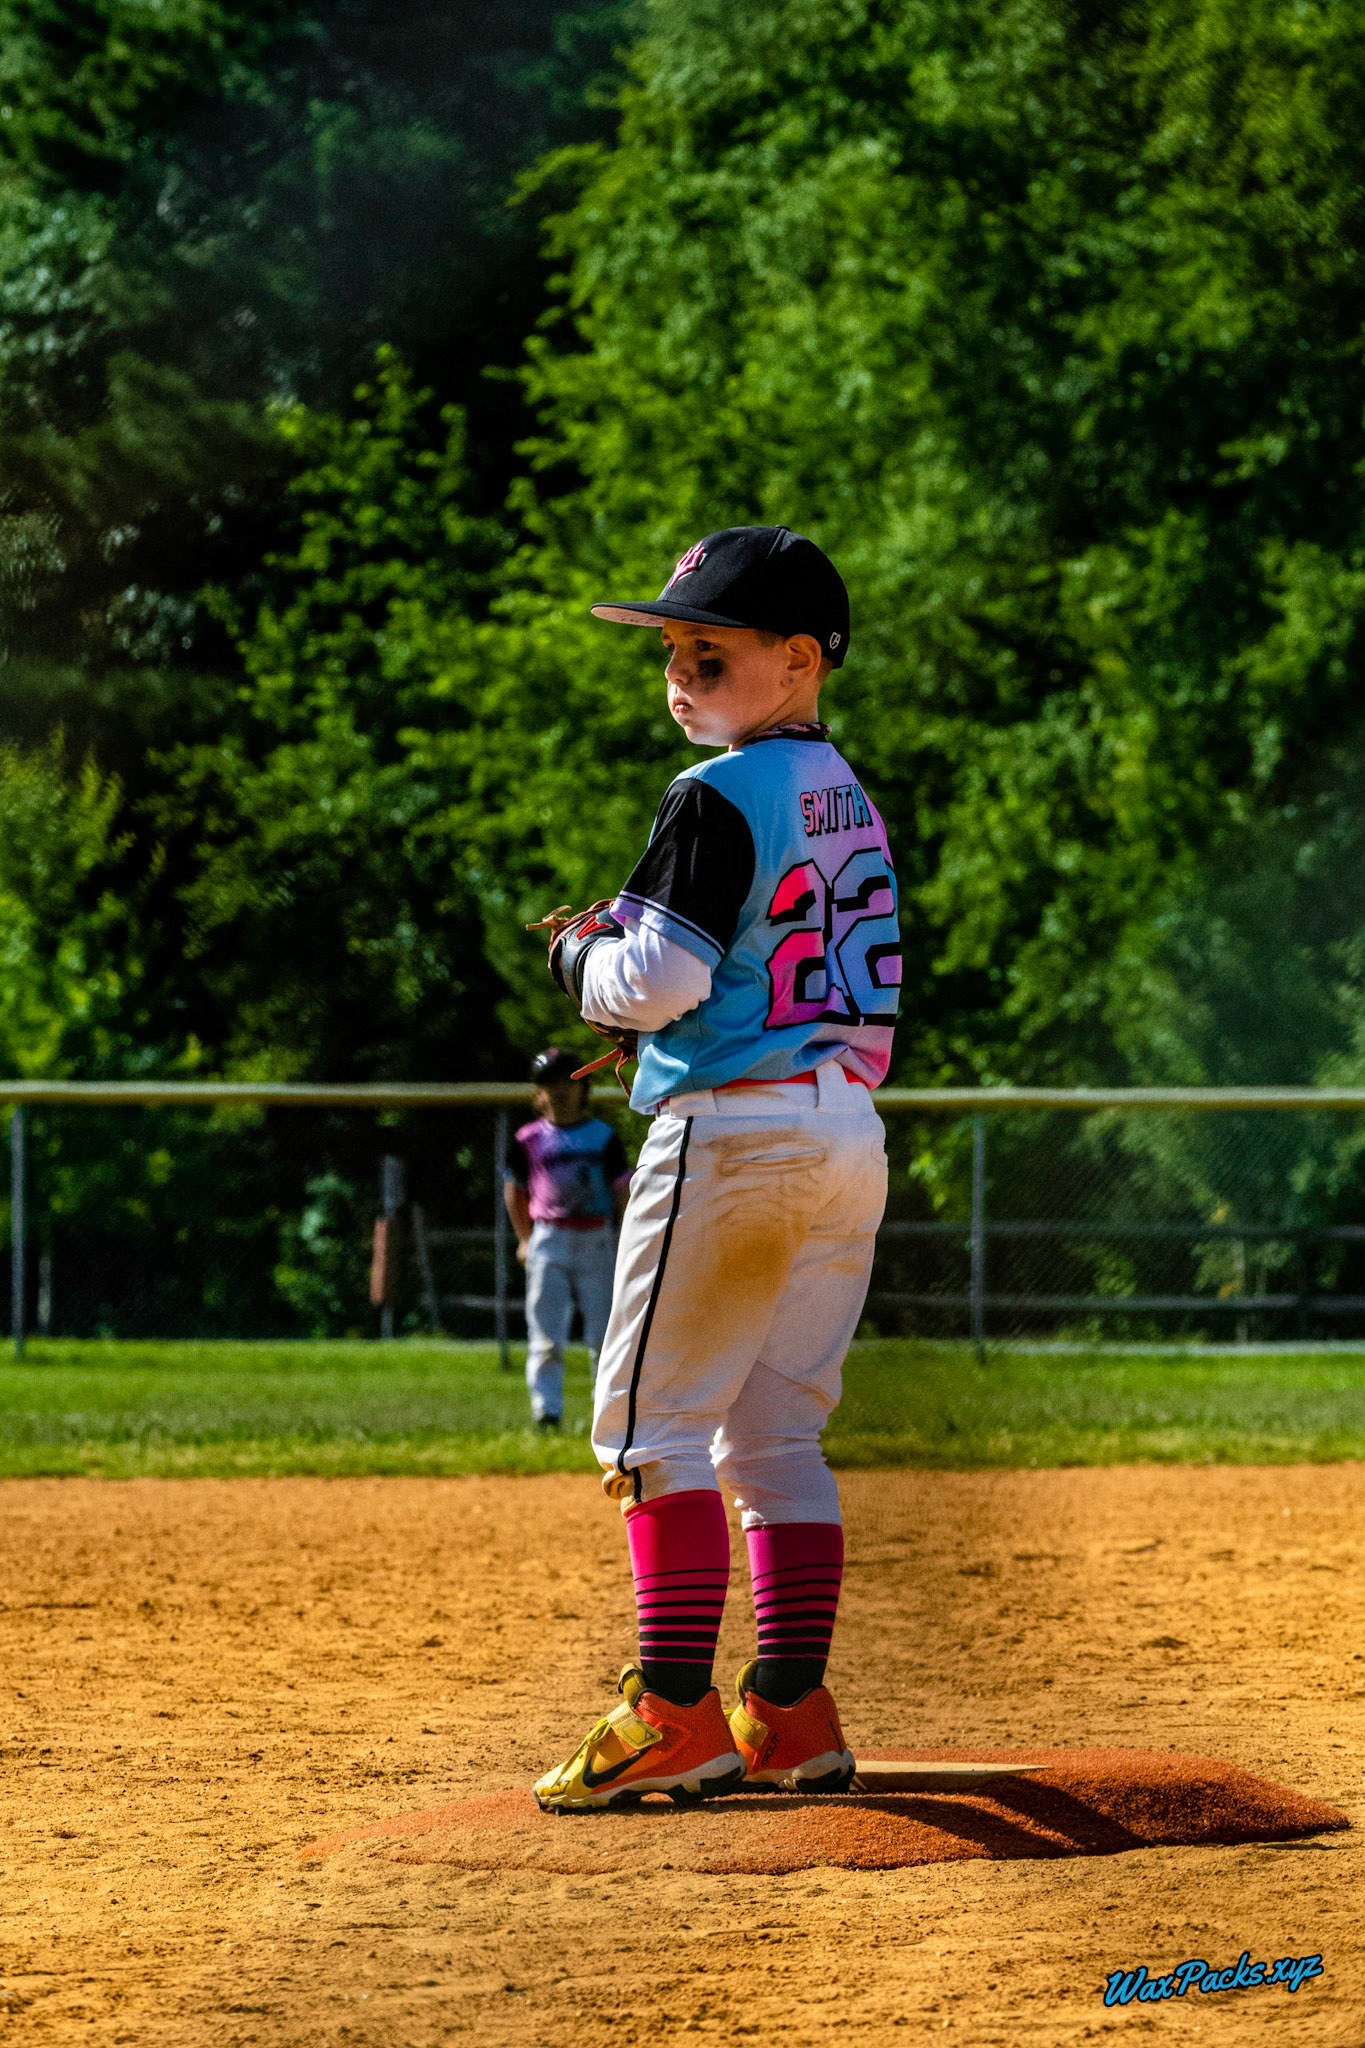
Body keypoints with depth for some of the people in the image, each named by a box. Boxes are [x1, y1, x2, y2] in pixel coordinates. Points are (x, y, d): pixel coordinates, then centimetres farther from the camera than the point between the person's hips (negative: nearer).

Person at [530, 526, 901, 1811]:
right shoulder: (850, 802, 15)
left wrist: (576, 954, 4)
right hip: (850, 1133, 9)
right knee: (777, 1429, 13)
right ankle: (791, 1714, 10)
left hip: (733, 1129, -9)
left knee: (655, 1417, -4)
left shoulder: (718, 798, -11)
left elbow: (653, 982, -18)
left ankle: (674, 1712, -11)